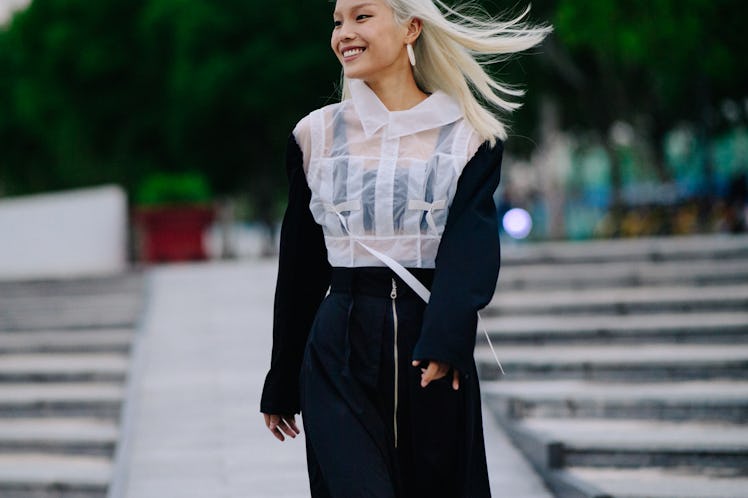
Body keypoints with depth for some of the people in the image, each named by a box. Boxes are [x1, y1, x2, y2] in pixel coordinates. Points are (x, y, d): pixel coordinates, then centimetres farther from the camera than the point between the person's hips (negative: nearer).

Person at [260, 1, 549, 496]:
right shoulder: (317, 135, 8)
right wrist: (281, 386, 13)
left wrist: (443, 342, -27)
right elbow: (300, 269, 12)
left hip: (434, 361, -1)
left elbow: (470, 249, -11)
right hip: (340, 359, 1)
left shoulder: (467, 136, 2)